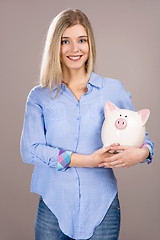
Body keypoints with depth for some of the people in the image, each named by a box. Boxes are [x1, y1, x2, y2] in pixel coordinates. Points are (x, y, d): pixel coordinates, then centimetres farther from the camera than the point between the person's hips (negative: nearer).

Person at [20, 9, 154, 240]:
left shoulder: (113, 89, 3)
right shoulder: (39, 97, 2)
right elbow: (30, 150, -8)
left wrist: (141, 153, -16)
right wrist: (88, 160, -16)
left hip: (102, 206, 1)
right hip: (53, 207, 0)